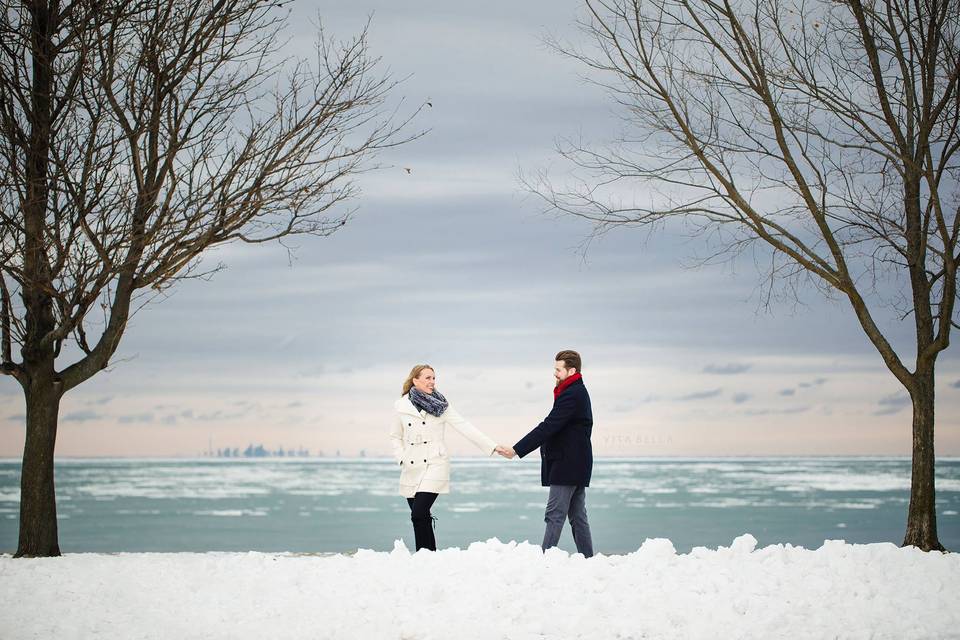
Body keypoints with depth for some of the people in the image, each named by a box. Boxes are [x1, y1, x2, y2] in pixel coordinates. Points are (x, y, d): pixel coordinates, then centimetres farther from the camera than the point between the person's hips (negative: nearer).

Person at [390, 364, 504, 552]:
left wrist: (492, 446, -10)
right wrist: (402, 458, 3)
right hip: (412, 469, 3)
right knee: (421, 517, 4)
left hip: (434, 466, -3)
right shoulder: (402, 405, 6)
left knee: (419, 513, -18)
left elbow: (464, 427, -3)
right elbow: (395, 436, 18)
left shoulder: (440, 405, 1)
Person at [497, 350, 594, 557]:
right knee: (578, 516, 11)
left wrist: (516, 450, -19)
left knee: (555, 516, -11)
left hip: (566, 465, -10)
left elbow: (548, 427, -21)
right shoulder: (577, 392, 17)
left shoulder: (571, 395, -16)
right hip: (577, 463, 10)